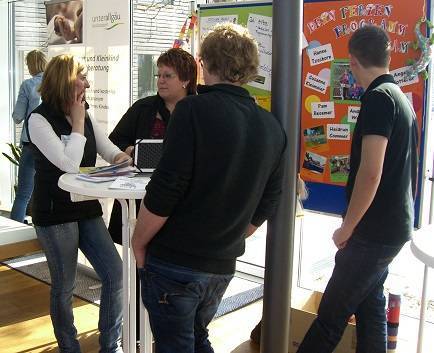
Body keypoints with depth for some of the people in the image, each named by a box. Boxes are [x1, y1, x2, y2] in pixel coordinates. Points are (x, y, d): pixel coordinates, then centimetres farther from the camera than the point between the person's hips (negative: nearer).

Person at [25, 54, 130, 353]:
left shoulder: (85, 116, 9)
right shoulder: (39, 119, -12)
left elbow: (108, 149, 9)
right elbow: (69, 164, -21)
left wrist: (120, 157, -13)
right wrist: (77, 123, -13)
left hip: (87, 208, 6)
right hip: (55, 213, -6)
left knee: (115, 273, 2)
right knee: (64, 286, 5)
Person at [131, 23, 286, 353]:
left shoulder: (194, 110, -15)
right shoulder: (272, 127, 3)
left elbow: (163, 192, -19)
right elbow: (267, 204, 9)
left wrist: (138, 244, -4)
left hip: (174, 263, -6)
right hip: (223, 265, 6)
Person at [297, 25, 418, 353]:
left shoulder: (378, 97, -17)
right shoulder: (402, 98, 13)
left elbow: (370, 172, -23)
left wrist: (347, 227, -14)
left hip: (375, 229, -9)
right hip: (395, 225, 9)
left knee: (332, 312, -2)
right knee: (370, 302, 17)